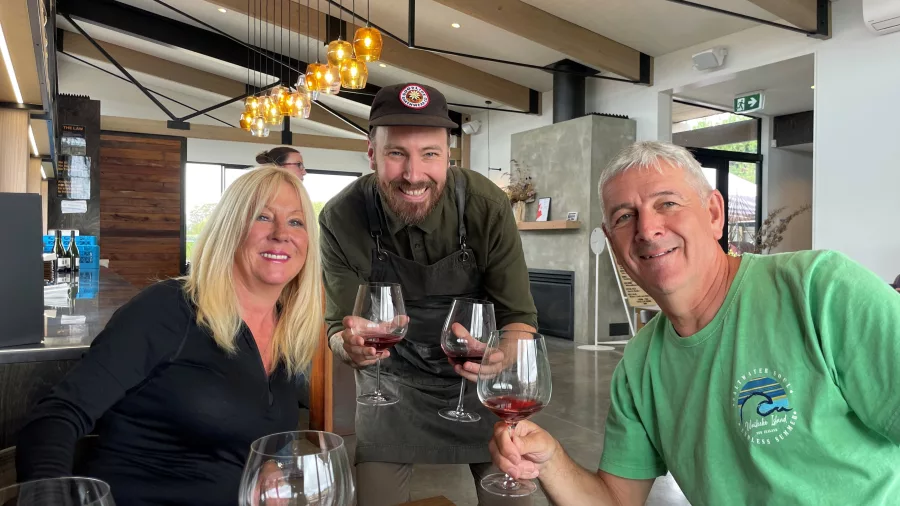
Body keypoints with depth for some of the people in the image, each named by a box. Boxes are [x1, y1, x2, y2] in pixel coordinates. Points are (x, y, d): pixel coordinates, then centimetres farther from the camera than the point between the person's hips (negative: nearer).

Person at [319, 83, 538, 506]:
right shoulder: (342, 218, -21)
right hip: (392, 380, 1)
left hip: (478, 377, 0)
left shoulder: (487, 206, -23)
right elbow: (338, 326, -11)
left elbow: (520, 318, -15)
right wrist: (350, 346, -35)